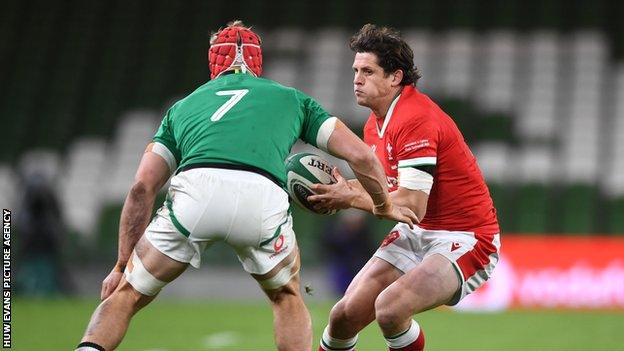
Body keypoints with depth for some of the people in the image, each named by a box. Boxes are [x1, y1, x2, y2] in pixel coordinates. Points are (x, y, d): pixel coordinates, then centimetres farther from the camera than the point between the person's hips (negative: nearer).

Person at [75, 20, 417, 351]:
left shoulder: (183, 106, 33)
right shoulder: (290, 98, 32)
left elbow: (142, 189, 24)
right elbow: (360, 156, 25)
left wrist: (121, 266, 30)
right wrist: (385, 206, 43)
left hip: (193, 190, 0)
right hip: (263, 199, 0)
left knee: (127, 295, 16)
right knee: (287, 297, 28)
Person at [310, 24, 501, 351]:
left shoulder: (415, 120, -23)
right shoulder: (374, 125, 7)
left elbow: (413, 206, -27)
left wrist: (351, 198, -16)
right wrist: (340, 188, -5)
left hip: (464, 238, -9)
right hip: (417, 234, 9)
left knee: (390, 308, -31)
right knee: (345, 315, -1)